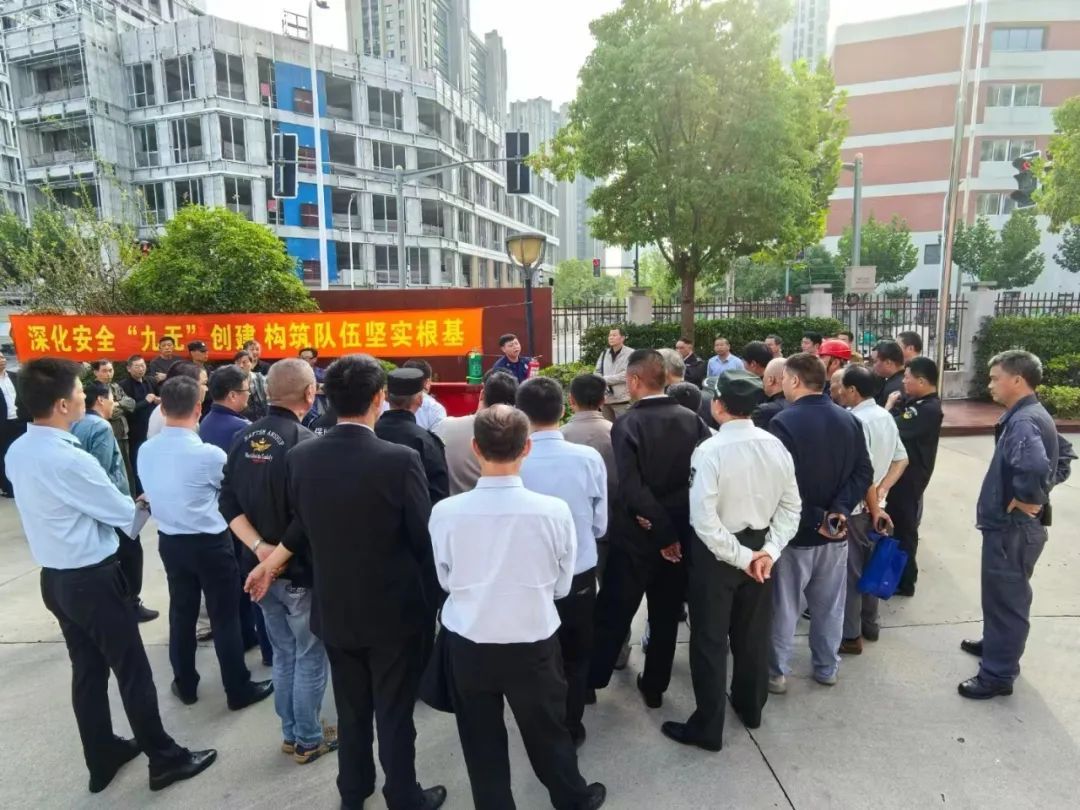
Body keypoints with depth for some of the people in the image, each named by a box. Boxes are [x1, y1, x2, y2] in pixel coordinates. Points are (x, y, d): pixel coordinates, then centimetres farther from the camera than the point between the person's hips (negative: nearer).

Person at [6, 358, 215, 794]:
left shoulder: (17, 452, 1)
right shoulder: (70, 460, -26)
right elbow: (125, 515, -16)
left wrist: (114, 505, 8)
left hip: (54, 576, 8)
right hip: (92, 579, -8)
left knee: (87, 669, 20)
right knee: (132, 669, 6)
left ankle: (101, 757, 35)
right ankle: (164, 759, 20)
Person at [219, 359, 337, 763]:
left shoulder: (244, 438, 1)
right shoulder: (305, 442, -21)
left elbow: (229, 505, 0)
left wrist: (259, 547, -7)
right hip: (302, 569, -7)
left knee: (283, 654, 21)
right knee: (310, 657, 11)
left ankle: (290, 733, 34)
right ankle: (309, 740, 25)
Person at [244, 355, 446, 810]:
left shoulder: (299, 458, -9)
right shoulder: (400, 460, -23)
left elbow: (305, 525, 3)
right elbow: (425, 539, -16)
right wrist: (435, 601, -1)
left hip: (335, 609, 5)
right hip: (394, 610, -4)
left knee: (351, 710, 24)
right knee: (394, 714, 14)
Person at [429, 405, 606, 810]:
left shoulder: (445, 511, -19)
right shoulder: (554, 510, -20)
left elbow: (446, 581, -2)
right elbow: (562, 585, -5)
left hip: (467, 643, 0)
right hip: (533, 642, 0)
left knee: (482, 742, 21)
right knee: (547, 731, 24)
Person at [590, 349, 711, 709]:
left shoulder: (626, 424, -15)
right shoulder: (692, 420, -2)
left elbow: (632, 488, -23)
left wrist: (661, 532, -15)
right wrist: (673, 527, -4)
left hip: (638, 534, -4)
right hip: (680, 530, 4)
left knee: (614, 612, 10)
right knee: (666, 613, 18)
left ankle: (592, 680, 23)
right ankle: (654, 685, 31)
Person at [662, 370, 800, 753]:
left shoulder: (710, 451, -22)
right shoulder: (775, 445, -5)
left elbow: (704, 520, -26)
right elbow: (791, 504, -1)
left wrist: (742, 557, -16)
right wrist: (769, 549, -4)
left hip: (717, 553, -6)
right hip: (759, 548, 6)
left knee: (709, 640, 9)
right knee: (753, 633, 23)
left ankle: (708, 727, 22)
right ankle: (750, 707, 44)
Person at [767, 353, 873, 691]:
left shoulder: (783, 422, -19)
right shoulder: (850, 420, 3)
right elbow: (863, 472, -1)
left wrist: (815, 518, -14)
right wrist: (839, 511, -10)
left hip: (795, 530, -5)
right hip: (835, 530, 6)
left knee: (784, 607, 9)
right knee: (830, 605, 19)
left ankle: (776, 673, 21)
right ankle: (827, 668, 33)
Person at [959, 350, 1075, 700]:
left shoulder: (1022, 422, -24)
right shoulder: (1032, 415, 8)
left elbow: (1035, 467, -42)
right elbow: (1062, 458, 23)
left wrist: (1024, 500, -25)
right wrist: (1039, 492, 13)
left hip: (1012, 527, -10)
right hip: (1012, 525, 10)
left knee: (1006, 599, 4)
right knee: (1003, 595, 25)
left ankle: (998, 674, 17)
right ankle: (995, 644, 44)